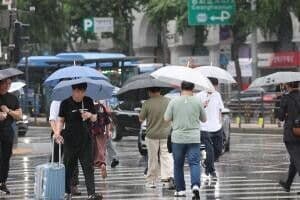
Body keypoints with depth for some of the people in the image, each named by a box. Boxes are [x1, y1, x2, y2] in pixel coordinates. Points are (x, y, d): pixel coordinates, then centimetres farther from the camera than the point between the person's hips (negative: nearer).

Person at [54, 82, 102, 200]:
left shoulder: (88, 101, 4)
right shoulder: (66, 103, -4)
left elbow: (94, 119, 12)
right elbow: (61, 120, 1)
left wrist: (90, 115, -11)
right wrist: (58, 132, -16)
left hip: (85, 139, 2)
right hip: (70, 140, -2)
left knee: (88, 167, -5)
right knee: (69, 167, 5)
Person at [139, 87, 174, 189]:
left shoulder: (147, 104, -12)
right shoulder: (168, 101, -3)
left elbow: (141, 119, -4)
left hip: (152, 135, -2)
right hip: (166, 134, 2)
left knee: (152, 159, 8)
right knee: (167, 156, 3)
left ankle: (151, 181, 15)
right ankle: (169, 176, -17)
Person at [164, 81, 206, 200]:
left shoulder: (174, 102, -3)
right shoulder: (197, 102, 0)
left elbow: (167, 119, -2)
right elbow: (204, 119, 9)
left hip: (178, 138, 0)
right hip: (194, 139, 0)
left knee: (178, 165, 12)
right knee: (194, 163, -3)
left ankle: (180, 190, 16)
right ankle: (195, 185, -25)